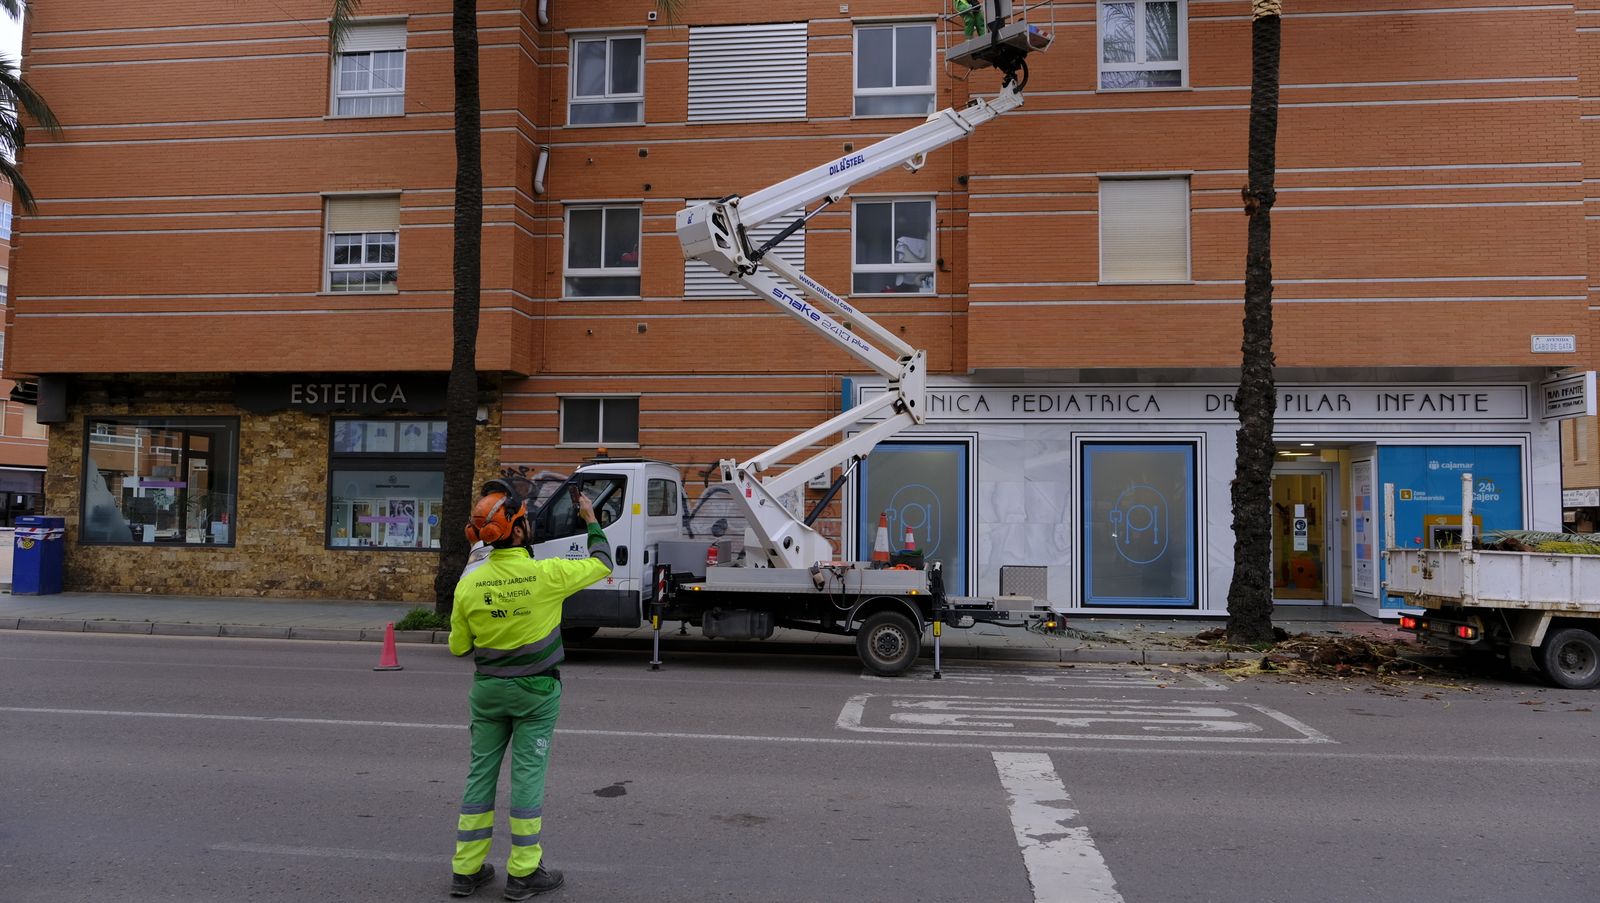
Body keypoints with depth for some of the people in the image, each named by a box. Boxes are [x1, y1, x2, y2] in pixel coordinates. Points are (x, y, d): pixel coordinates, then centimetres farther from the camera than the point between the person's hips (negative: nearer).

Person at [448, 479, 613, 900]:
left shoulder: (469, 584, -9)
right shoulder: (546, 574, -19)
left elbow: (459, 646, 2)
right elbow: (601, 565, -2)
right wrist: (591, 521, 11)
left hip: (487, 689, 3)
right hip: (536, 691, -3)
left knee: (480, 774, 12)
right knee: (528, 775, 4)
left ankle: (466, 869, 20)